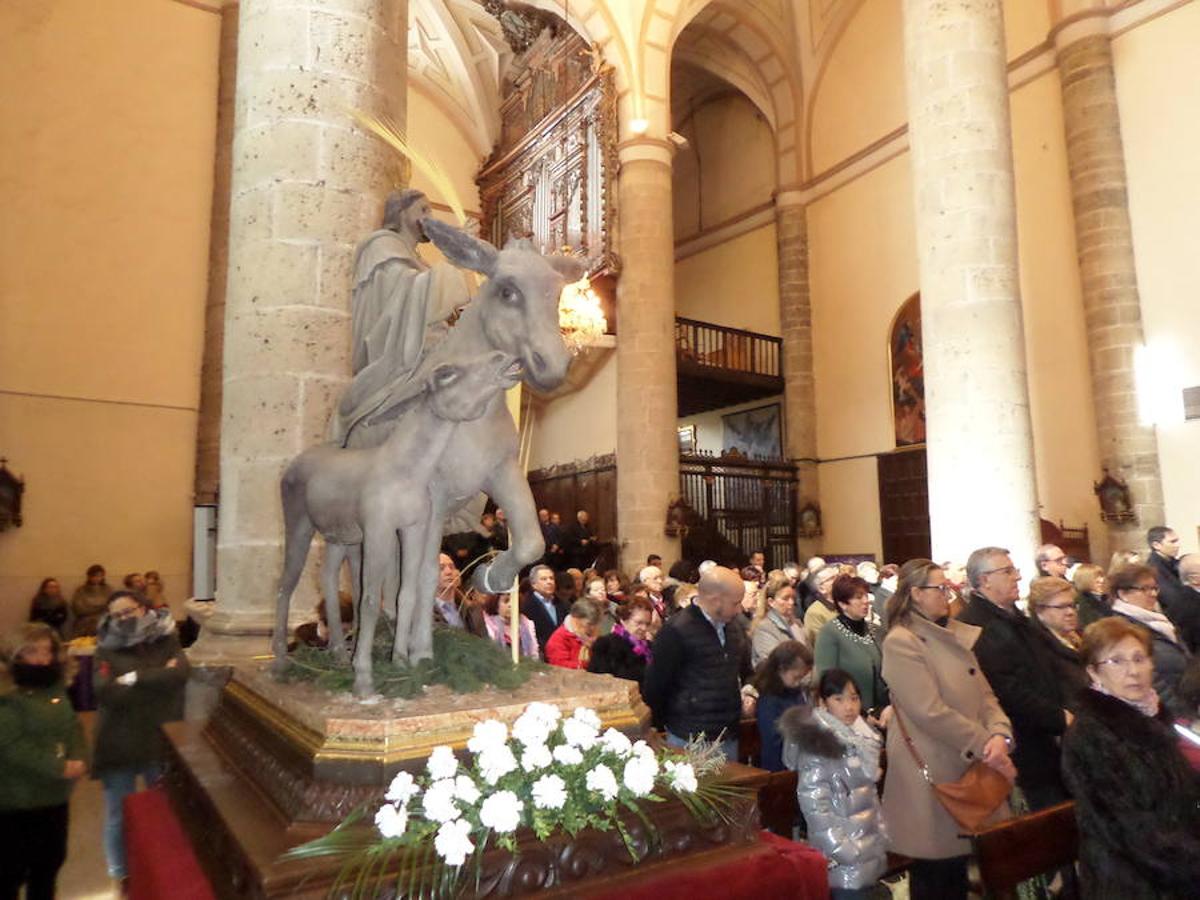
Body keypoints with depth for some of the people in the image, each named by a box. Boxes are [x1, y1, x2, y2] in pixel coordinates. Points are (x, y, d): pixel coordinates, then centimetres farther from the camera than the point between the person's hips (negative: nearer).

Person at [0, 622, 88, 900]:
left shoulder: (55, 688, 6)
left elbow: (73, 726, 5)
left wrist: (79, 759, -12)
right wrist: (59, 768, -23)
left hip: (55, 794, 7)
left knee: (50, 861, 20)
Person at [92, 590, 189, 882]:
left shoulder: (166, 641, -1)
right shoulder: (107, 650, -4)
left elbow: (180, 674, -19)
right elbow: (107, 693, -18)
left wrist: (135, 678, -20)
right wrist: (158, 679, -16)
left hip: (161, 742, 1)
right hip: (119, 745, -1)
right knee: (118, 816, 12)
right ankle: (119, 876, 32)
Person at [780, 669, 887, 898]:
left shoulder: (862, 738, 9)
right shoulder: (816, 744, -16)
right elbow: (812, 801, -20)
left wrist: (881, 834, 13)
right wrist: (841, 847, -19)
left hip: (867, 847, 8)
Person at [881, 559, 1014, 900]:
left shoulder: (955, 634, 11)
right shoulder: (901, 641, -16)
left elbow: (984, 693, 6)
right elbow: (931, 713, -21)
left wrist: (1000, 734, -12)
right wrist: (985, 745, -17)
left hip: (971, 766, 7)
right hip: (933, 771, -7)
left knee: (960, 856, 17)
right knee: (935, 872, 5)